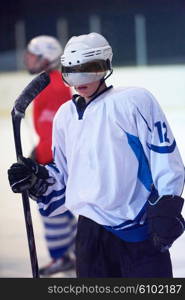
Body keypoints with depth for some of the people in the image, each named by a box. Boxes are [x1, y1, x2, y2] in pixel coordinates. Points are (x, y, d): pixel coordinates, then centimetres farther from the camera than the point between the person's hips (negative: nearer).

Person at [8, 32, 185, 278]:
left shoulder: (135, 101, -4)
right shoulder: (65, 115, 14)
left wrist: (165, 208, -14)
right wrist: (38, 179, 4)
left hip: (141, 232, -6)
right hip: (91, 234, 6)